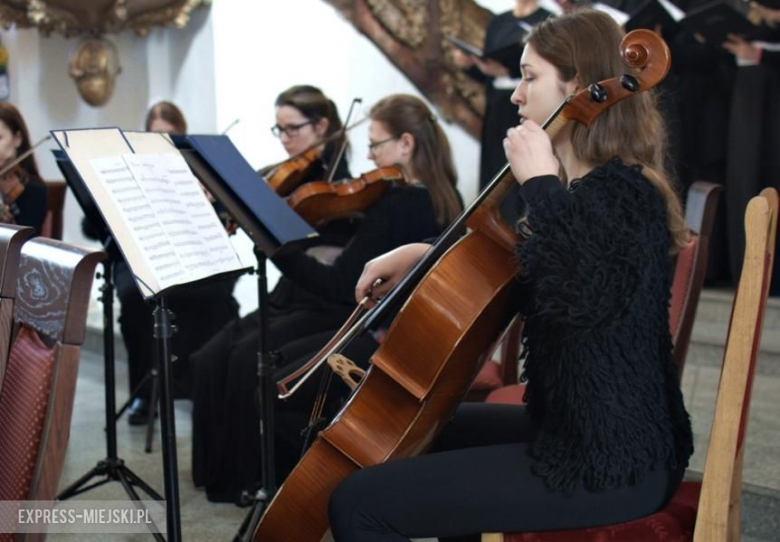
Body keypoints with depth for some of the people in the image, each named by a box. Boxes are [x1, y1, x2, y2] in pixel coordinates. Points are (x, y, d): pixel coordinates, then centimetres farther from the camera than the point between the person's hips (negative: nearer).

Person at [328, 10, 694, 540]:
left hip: (607, 463, -10)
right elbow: (525, 268, 26)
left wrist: (540, 183, -27)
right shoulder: (600, 187, 10)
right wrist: (423, 253, 15)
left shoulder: (619, 192, -19)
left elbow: (583, 303, -39)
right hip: (591, 433, 10)